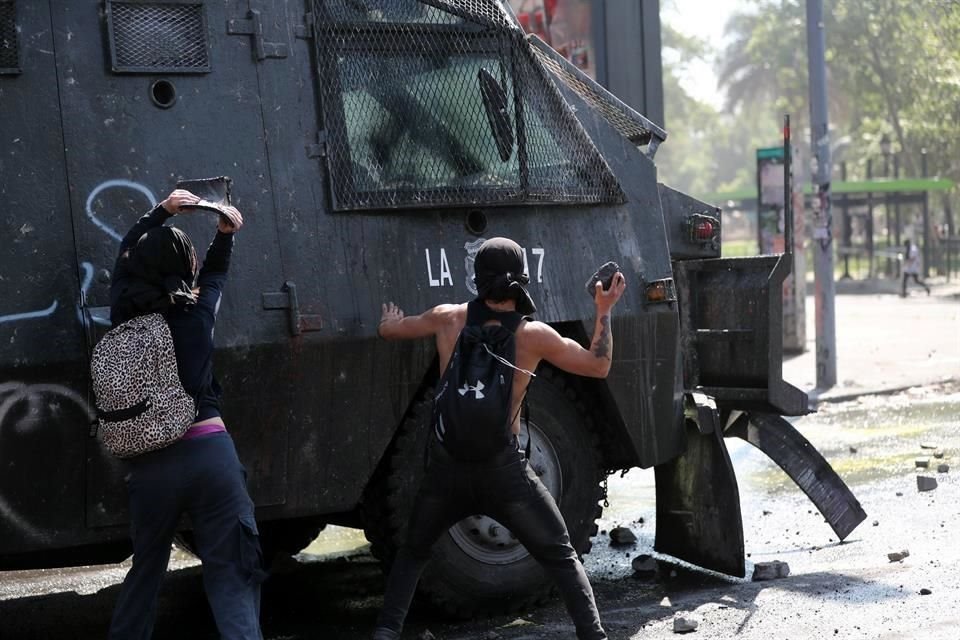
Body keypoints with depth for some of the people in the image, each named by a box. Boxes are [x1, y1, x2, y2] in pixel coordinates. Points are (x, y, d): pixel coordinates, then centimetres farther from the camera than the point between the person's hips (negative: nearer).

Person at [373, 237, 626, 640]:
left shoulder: (447, 319, 0)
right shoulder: (532, 335, -8)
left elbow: (389, 330, 18)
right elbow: (598, 366, 2)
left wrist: (391, 319, 40)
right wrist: (603, 312, 12)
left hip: (447, 464, 2)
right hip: (501, 467, -2)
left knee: (413, 551, 23)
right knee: (561, 556, 12)